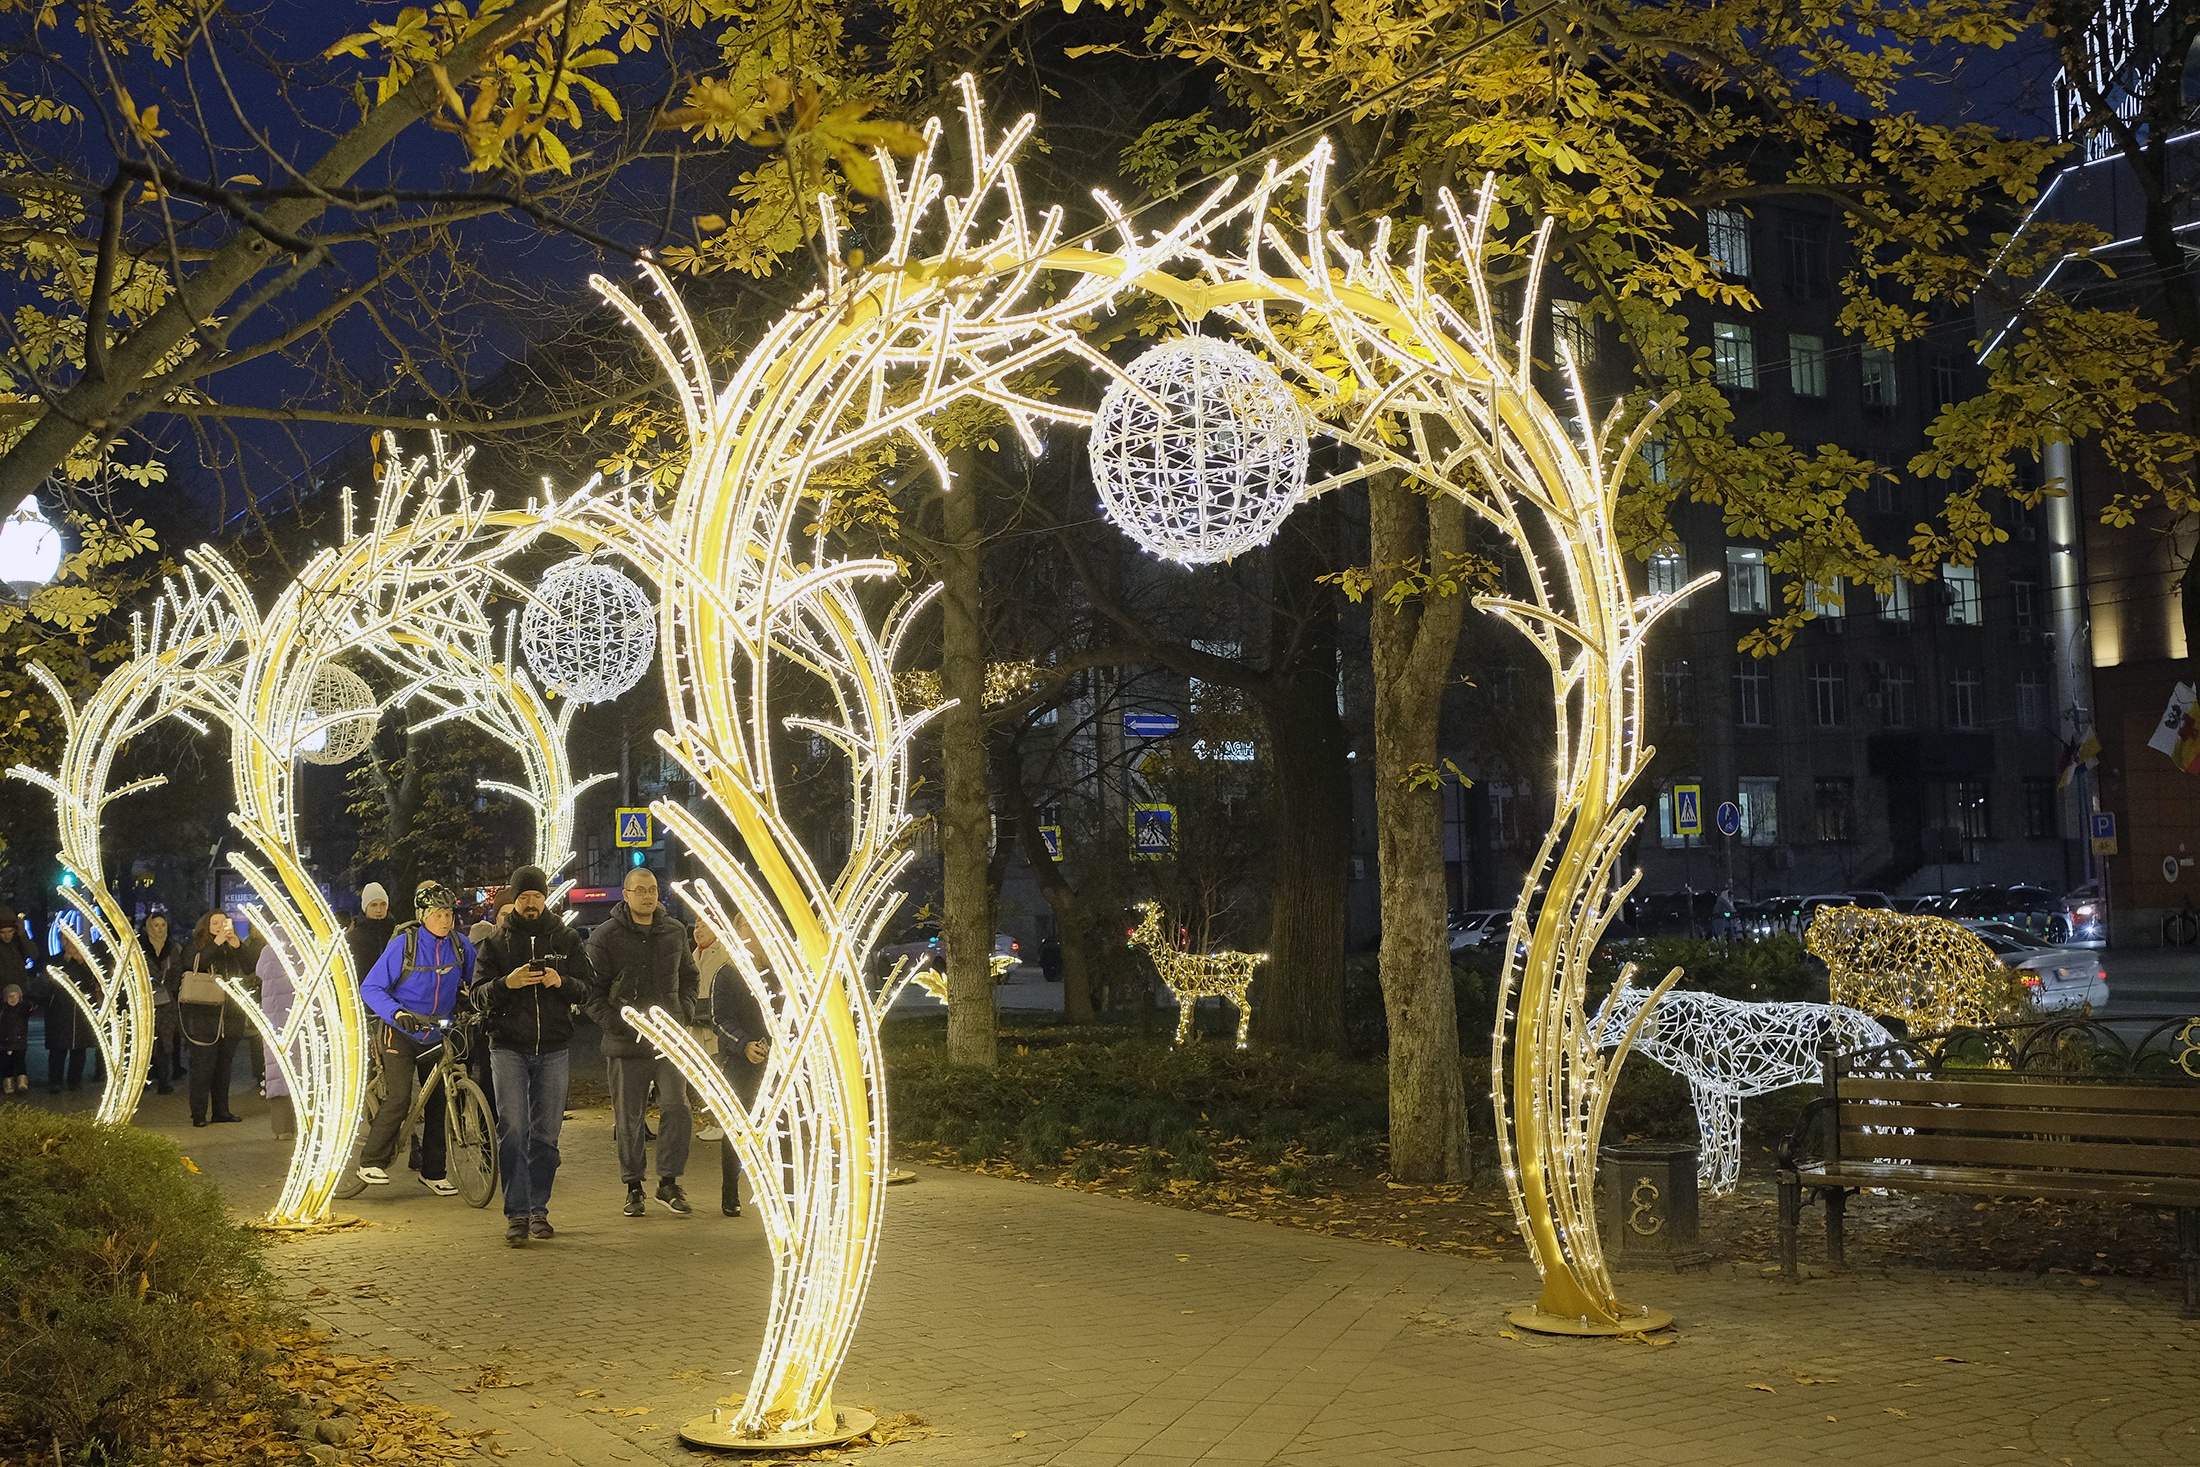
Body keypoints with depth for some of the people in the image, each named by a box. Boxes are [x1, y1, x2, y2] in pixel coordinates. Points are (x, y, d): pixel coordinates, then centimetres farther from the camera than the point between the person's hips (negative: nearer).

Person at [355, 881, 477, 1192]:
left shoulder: (460, 945, -2)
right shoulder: (404, 944, -14)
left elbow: (477, 982, 16)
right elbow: (370, 988, -13)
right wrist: (396, 1013, -27)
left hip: (437, 1036, 4)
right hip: (401, 1034, -4)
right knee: (399, 1098, -19)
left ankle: (433, 1172, 16)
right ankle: (371, 1162, -6)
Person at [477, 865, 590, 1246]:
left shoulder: (564, 938, 9)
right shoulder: (496, 941, 7)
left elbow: (586, 987, 7)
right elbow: (480, 993, 1)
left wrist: (562, 982, -15)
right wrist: (507, 983, -19)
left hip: (553, 1048, 1)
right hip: (508, 1046, -1)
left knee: (546, 1133, 4)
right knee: (513, 1130, -10)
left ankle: (539, 1208, 15)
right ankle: (517, 1214, -8)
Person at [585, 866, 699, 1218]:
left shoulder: (675, 932, 11)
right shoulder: (605, 936, -2)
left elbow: (689, 977, 23)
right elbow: (593, 991, -3)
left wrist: (684, 1012, 7)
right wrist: (617, 1025, -14)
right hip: (626, 1044, -2)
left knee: (677, 1109, -7)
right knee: (629, 1118, 5)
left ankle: (668, 1182, 6)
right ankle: (633, 1187, 17)